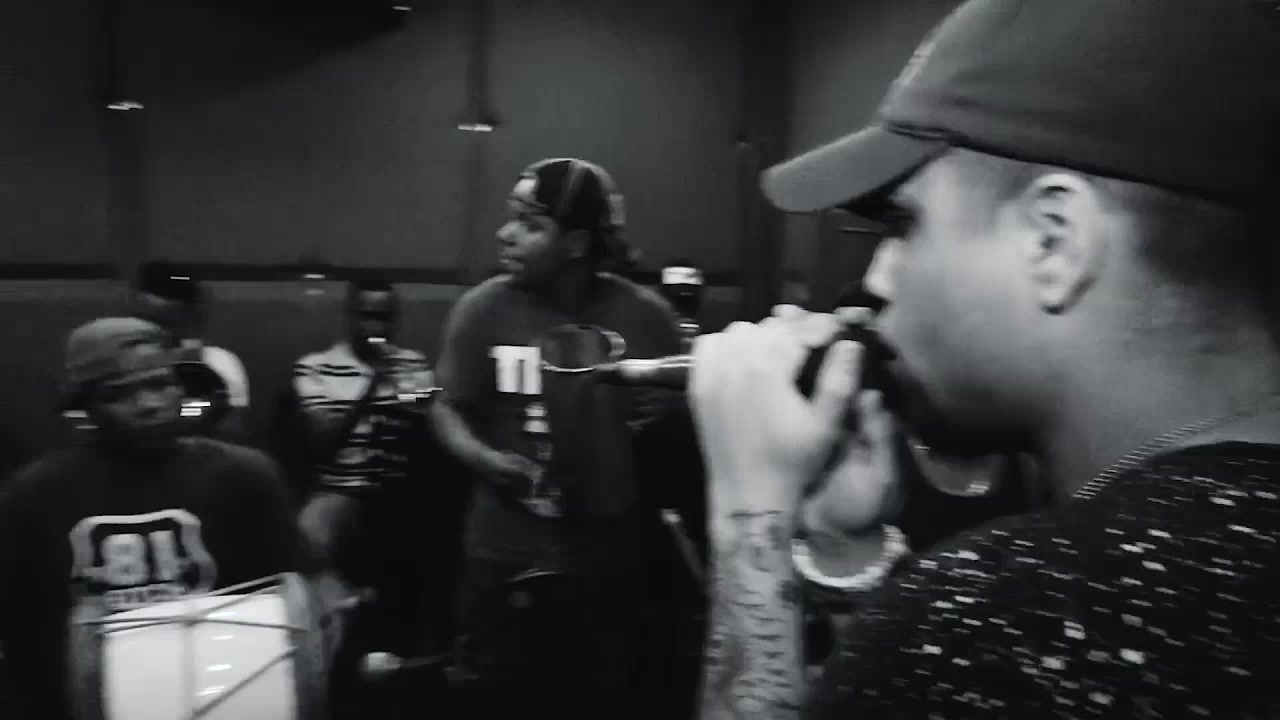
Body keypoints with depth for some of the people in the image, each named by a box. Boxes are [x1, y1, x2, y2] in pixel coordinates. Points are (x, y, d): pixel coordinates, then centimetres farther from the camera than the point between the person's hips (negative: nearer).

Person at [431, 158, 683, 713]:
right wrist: (481, 457, -17)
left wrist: (659, 416, -19)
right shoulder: (482, 308, -7)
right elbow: (448, 407, 1)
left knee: (605, 699, 15)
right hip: (505, 554, 0)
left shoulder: (644, 315, -7)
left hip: (609, 559, 0)